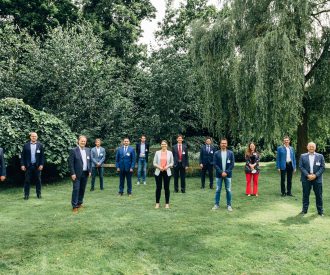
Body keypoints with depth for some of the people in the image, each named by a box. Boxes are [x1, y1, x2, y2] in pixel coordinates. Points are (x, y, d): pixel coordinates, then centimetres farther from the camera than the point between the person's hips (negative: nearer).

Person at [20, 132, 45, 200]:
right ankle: (26, 195, 11)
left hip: (37, 166, 0)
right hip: (28, 166, 0)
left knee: (38, 180, 6)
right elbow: (22, 156, 4)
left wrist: (41, 165, -5)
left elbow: (42, 156, 2)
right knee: (27, 181, 3)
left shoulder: (40, 145, 3)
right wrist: (22, 165, -4)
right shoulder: (26, 145, 3)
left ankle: (39, 194, 16)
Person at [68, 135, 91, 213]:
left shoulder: (88, 150, 9)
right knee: (76, 189, -5)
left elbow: (90, 161, 14)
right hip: (77, 174, -5)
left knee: (82, 189, 11)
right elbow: (71, 163, -10)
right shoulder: (74, 150, -7)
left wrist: (90, 171, 6)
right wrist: (72, 173, -14)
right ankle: (74, 206, 2)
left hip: (85, 173, 5)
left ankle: (80, 203, 24)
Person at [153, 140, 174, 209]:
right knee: (158, 188, 4)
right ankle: (157, 203, 15)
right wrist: (158, 167, -15)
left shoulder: (170, 153, 3)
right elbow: (154, 163, 2)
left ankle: (167, 203, 15)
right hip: (158, 172, 0)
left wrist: (168, 166, -13)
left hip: (167, 172, 0)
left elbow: (172, 163, 5)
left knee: (166, 188, 5)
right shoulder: (157, 152, 2)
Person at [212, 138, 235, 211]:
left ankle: (229, 205, 14)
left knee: (228, 190, 5)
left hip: (228, 174, 0)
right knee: (218, 190, 6)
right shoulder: (216, 153, -1)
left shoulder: (230, 153, 1)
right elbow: (215, 164, -4)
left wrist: (226, 172, -12)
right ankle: (216, 204, 15)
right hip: (219, 174, 0)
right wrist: (221, 172, -12)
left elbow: (232, 164, -2)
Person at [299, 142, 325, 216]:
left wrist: (315, 175, -12)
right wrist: (308, 175, -13)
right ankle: (304, 210, 16)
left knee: (319, 195, 6)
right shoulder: (303, 156, 4)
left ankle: (320, 211, 17)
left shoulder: (320, 156, 5)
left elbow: (323, 167, 0)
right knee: (305, 195, 6)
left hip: (317, 179, 0)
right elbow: (301, 167, -1)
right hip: (306, 179, 0)